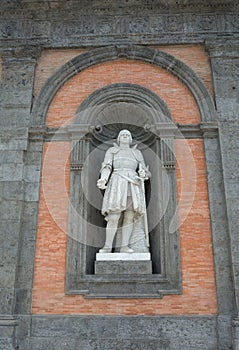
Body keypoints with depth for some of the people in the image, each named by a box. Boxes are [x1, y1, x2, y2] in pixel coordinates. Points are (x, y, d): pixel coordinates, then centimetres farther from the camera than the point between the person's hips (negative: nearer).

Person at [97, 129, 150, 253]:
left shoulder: (137, 153, 24)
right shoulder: (112, 150, 18)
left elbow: (143, 171, 16)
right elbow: (107, 167, 1)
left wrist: (142, 174, -10)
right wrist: (103, 180, -19)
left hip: (133, 185, 3)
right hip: (117, 183, -2)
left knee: (129, 217, -3)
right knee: (113, 217, -10)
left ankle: (124, 246, 2)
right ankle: (108, 246, -1)